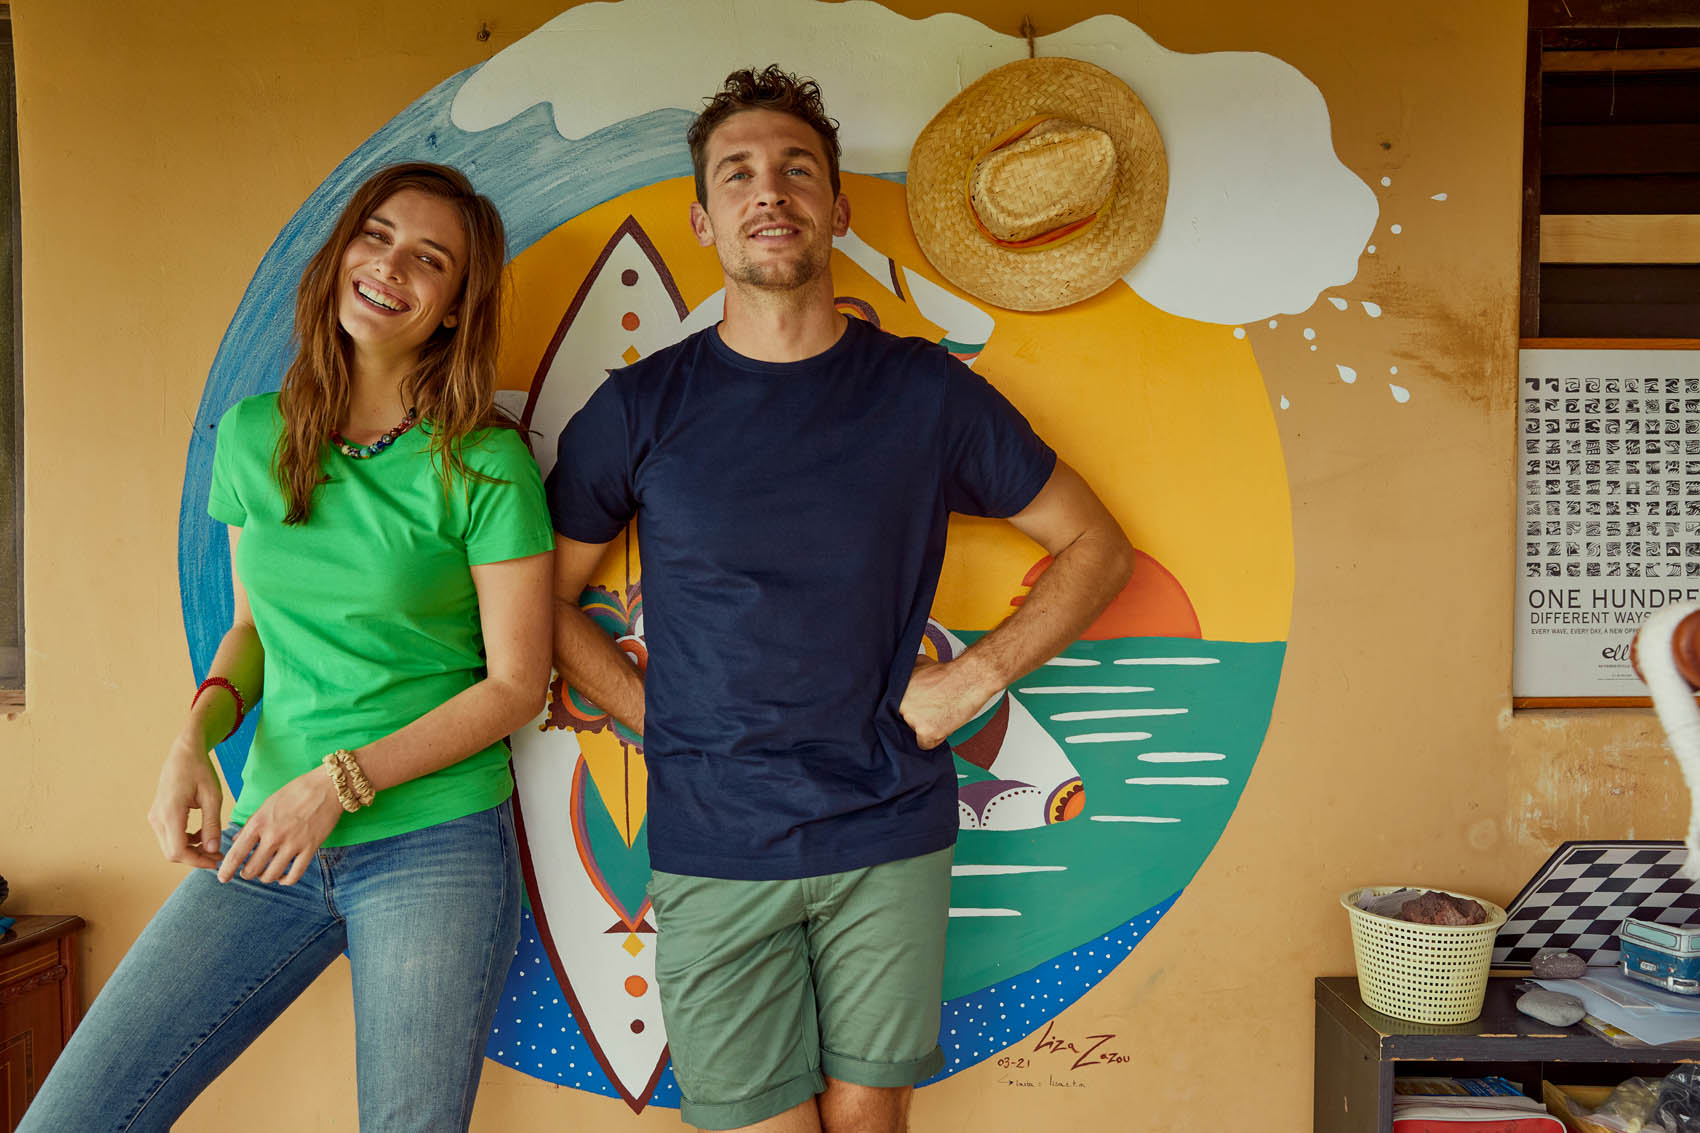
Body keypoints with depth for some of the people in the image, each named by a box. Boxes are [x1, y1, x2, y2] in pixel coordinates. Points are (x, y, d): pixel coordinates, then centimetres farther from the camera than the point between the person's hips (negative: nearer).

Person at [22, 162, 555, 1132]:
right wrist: (196, 734, -3)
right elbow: (255, 624, 16)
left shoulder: (485, 464, -8)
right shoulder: (252, 435, 6)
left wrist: (341, 781, -13)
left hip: (432, 845, -4)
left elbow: (517, 682, -7)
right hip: (267, 840, 4)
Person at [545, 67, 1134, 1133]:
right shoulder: (639, 408, -1)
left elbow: (1097, 546, 7)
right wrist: (651, 713, -3)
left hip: (892, 839, 1)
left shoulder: (927, 392, -1)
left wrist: (973, 679, -4)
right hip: (714, 851, 0)